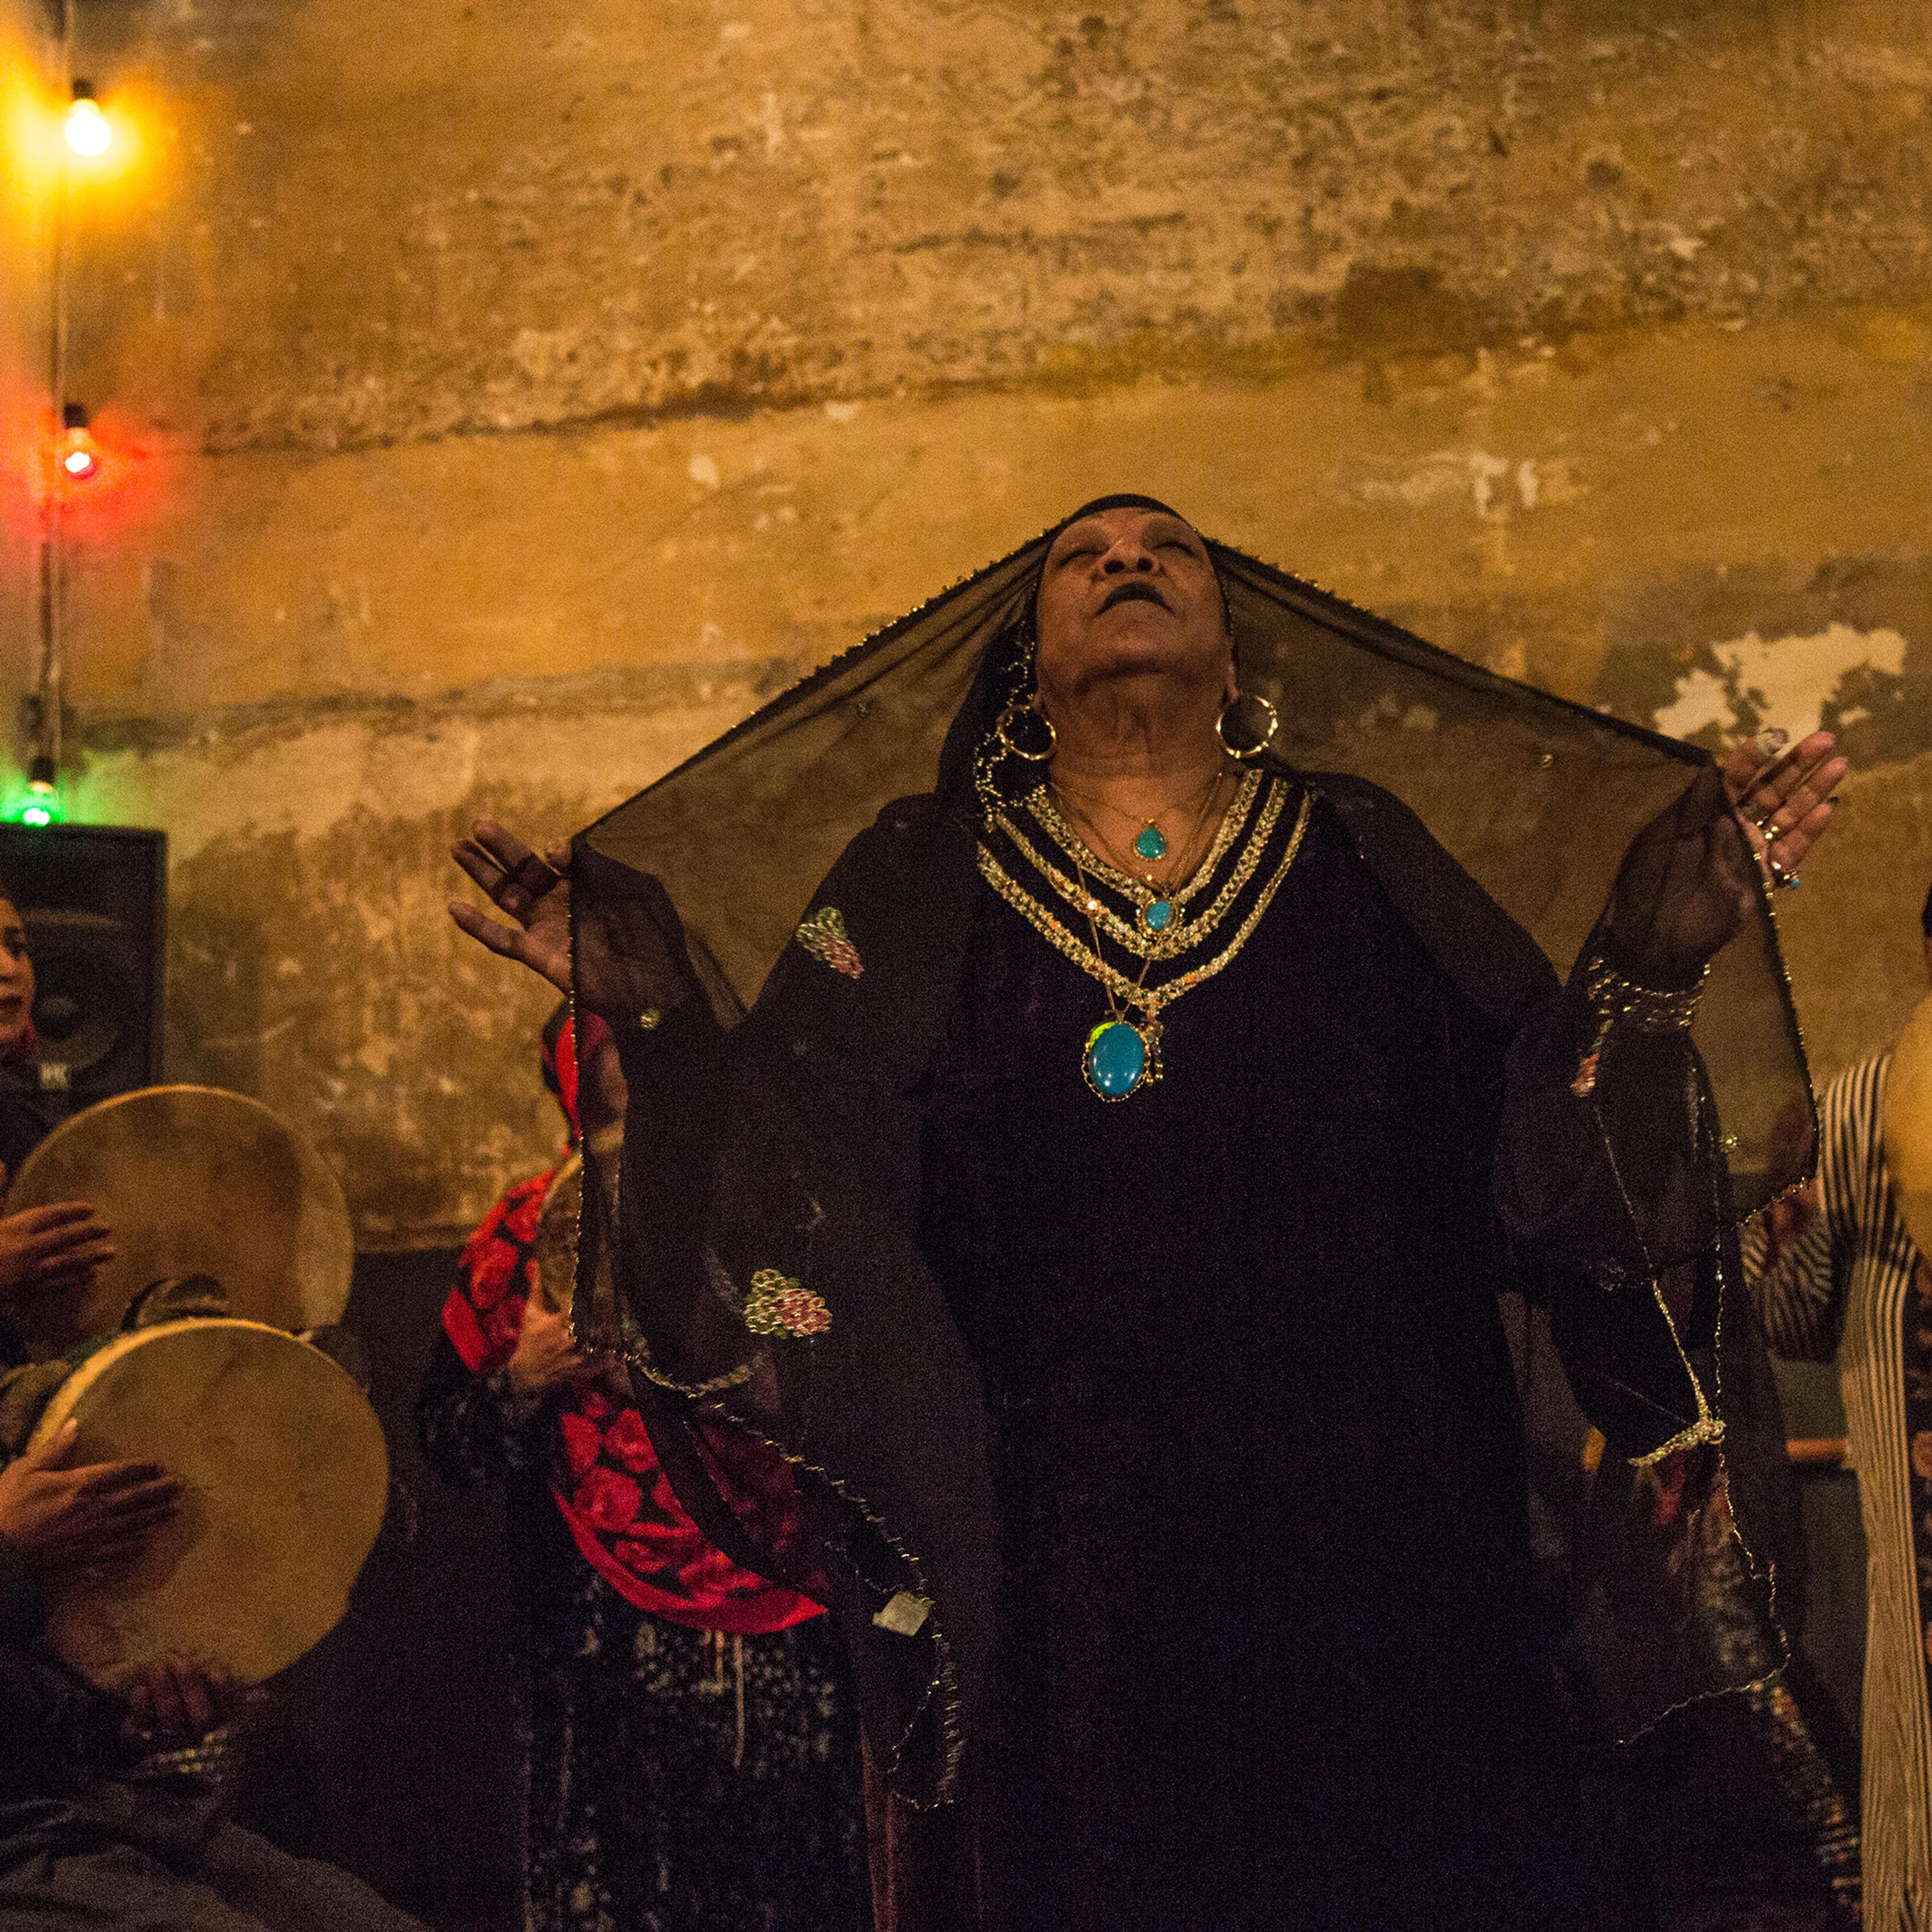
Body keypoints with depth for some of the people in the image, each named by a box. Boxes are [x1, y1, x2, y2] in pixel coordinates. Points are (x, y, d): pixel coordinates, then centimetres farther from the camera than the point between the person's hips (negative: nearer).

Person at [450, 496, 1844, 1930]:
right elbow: (794, 1179, -2)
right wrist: (659, 1012, -15)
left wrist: (1649, 960, -11)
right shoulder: (915, 886, 10)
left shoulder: (1361, 859, 12)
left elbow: (1526, 1158, 3)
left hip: (1366, 1549, 1)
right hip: (1056, 1577, -1)